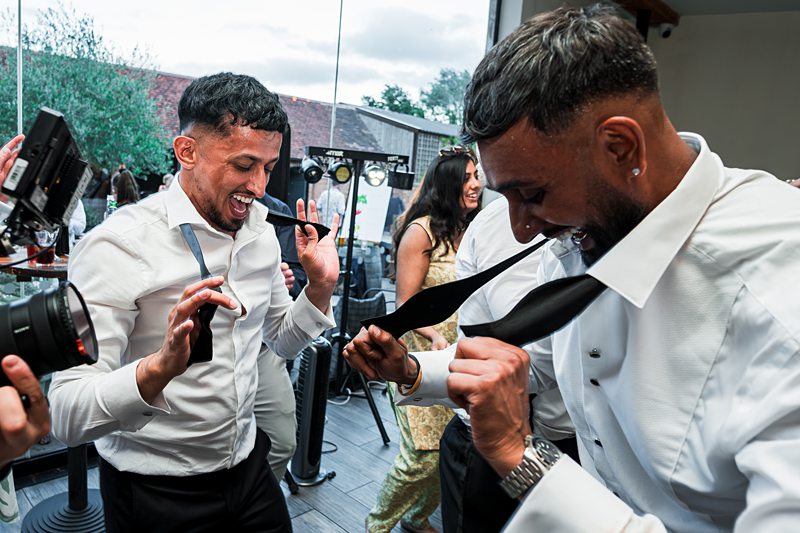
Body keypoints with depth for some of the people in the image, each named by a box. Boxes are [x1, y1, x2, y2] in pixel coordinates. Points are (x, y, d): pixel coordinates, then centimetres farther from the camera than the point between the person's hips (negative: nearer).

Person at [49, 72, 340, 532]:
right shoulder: (117, 245, -22)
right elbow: (68, 417, -25)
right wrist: (160, 367, -43)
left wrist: (320, 288, -9)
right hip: (155, 494, -5)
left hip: (248, 465, 5)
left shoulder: (261, 231, -2)